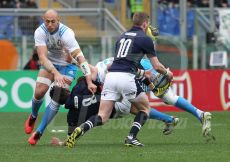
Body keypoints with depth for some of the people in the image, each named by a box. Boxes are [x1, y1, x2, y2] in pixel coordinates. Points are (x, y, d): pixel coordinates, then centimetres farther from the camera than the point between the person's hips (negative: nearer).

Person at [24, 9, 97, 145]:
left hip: (67, 65, -2)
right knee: (39, 92, -13)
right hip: (49, 63, 2)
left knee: (57, 97, -16)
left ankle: (39, 132, -6)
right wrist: (55, 73, -44)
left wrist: (89, 82, -40)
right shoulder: (40, 32, -22)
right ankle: (33, 117, 21)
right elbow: (42, 57, -28)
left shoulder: (66, 34, -31)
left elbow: (80, 58, -34)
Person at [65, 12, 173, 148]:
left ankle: (80, 130, -24)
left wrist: (140, 72, 47)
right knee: (145, 107, 19)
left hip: (111, 75, 5)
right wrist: (167, 73, 29)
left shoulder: (123, 36, 24)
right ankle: (131, 138, 4)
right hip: (126, 78, -5)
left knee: (102, 117, 3)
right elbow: (157, 66, 7)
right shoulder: (145, 39, 5)